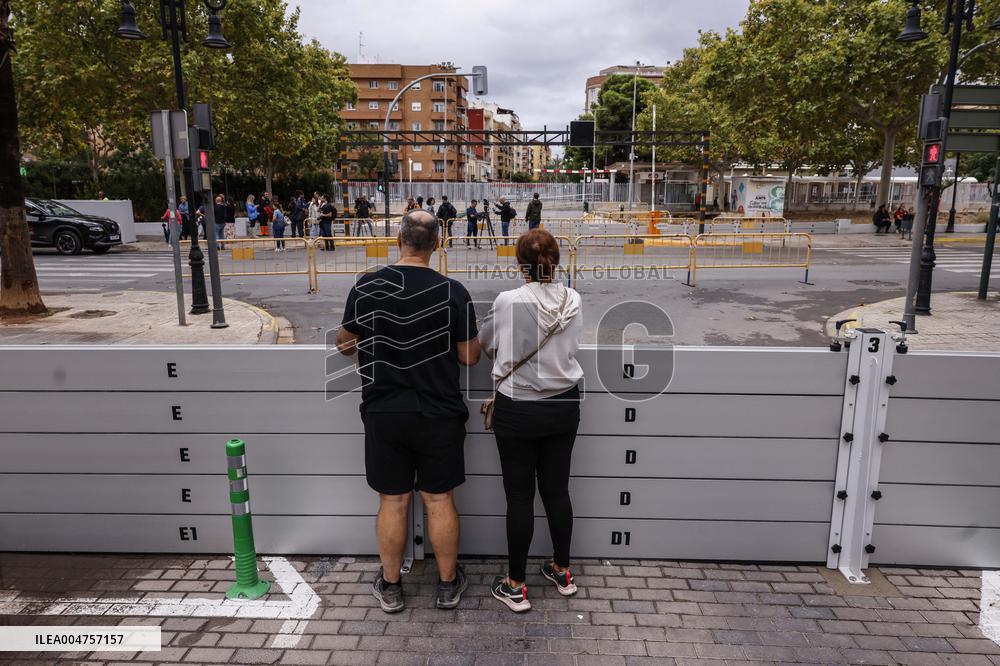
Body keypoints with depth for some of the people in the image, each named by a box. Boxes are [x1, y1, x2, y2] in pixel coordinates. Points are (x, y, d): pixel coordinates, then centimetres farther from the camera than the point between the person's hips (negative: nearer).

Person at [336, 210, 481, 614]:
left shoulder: (365, 288, -6)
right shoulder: (452, 292, -10)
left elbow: (345, 345, 5)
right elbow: (470, 356, -4)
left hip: (383, 413, 1)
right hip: (438, 414, -1)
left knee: (392, 502, 13)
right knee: (439, 500, 12)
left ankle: (390, 588, 28)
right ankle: (448, 584, 28)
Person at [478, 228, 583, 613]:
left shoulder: (508, 301, -15)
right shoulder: (573, 301, -5)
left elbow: (485, 345, 0)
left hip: (518, 411, -4)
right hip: (564, 405, 4)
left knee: (519, 496, 7)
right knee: (557, 489, 17)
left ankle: (515, 586, 20)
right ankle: (562, 572, 34)